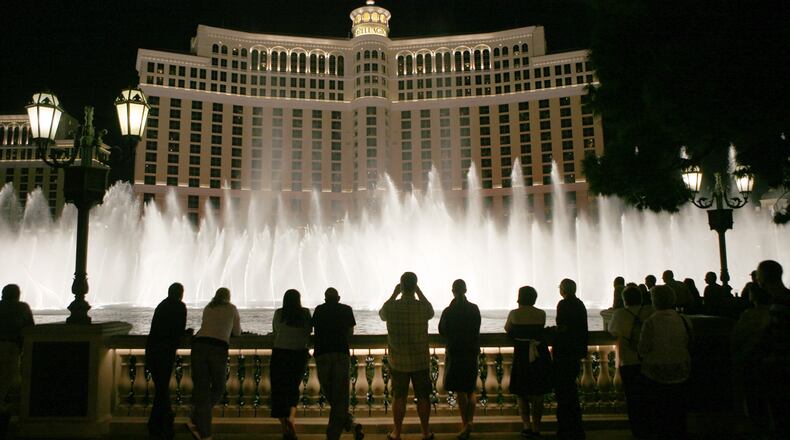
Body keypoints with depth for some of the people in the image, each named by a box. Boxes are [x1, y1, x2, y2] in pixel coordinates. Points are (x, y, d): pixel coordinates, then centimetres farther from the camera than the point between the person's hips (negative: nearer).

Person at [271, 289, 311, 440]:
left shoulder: (278, 313, -1)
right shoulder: (305, 313, -1)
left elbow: (275, 332, 11)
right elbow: (308, 334, 1)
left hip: (280, 353, -1)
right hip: (299, 354, 1)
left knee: (279, 391, 7)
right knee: (293, 389, 18)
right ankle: (291, 417, -7)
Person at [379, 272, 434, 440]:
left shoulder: (391, 307, -13)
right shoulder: (423, 307, -12)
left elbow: (381, 314, 11)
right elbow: (431, 312, 13)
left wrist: (394, 294, 10)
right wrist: (419, 292, 11)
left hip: (398, 361, 0)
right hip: (421, 361, 0)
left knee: (399, 397, 10)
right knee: (423, 397, 11)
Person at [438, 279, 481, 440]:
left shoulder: (448, 311, -13)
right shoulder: (474, 309, -3)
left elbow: (442, 331, -1)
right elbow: (476, 330, 7)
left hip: (455, 353, -3)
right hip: (472, 352, 3)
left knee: (460, 391, 4)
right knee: (470, 389, 17)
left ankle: (465, 424, 3)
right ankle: (469, 421, 13)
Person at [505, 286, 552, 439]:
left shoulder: (514, 314, -8)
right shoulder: (541, 314, -4)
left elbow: (507, 329, 8)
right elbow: (541, 330, 9)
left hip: (521, 356, -1)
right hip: (540, 356, 2)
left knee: (522, 394, 12)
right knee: (538, 395, 11)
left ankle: (527, 425, 3)